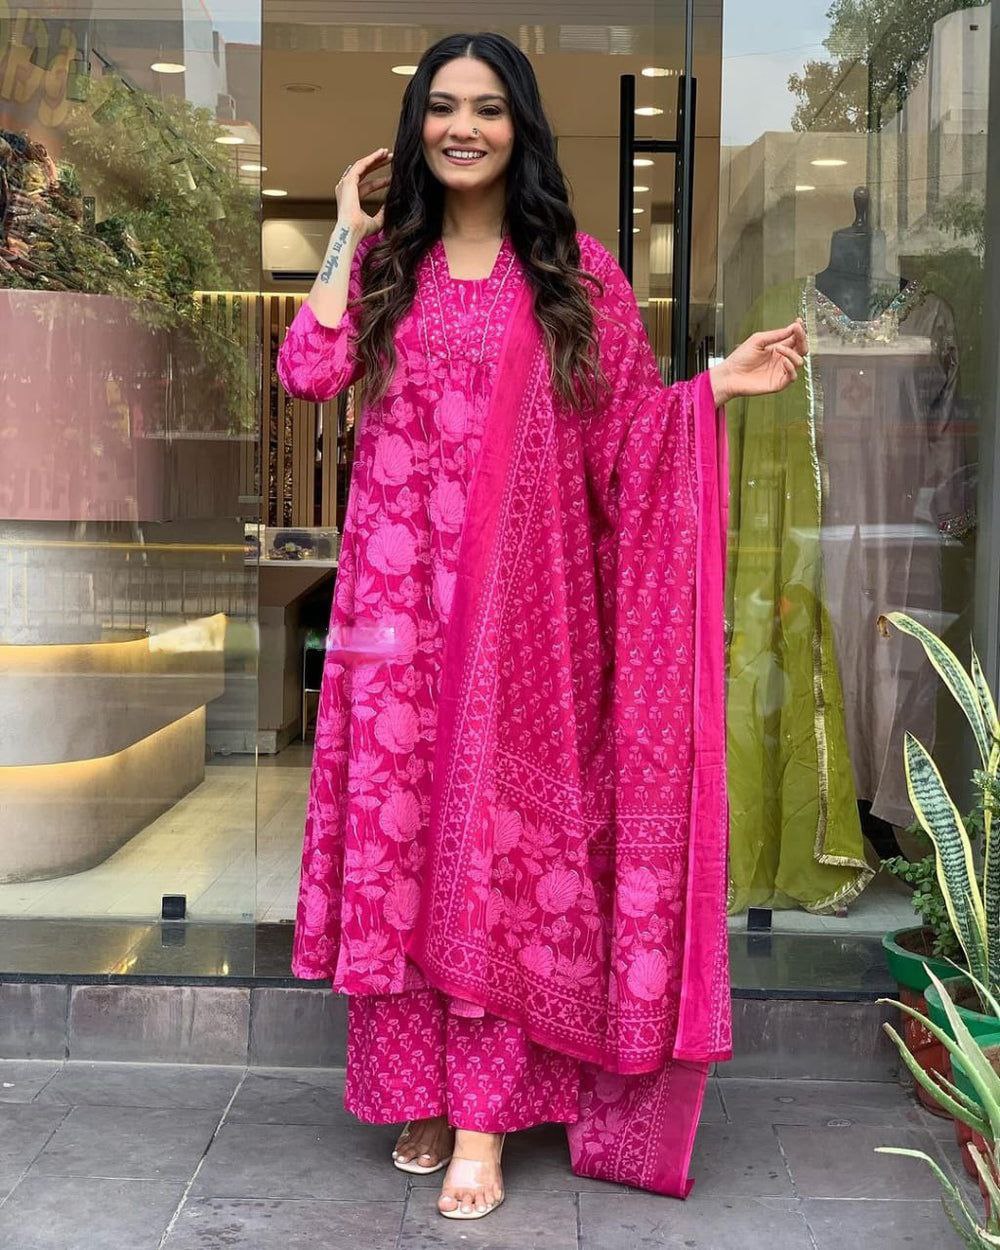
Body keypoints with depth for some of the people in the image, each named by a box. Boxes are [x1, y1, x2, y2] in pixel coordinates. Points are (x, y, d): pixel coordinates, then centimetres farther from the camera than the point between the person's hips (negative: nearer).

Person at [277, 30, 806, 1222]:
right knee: (402, 825, 4)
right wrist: (349, 230, 1)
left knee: (501, 832, -2)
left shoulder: (577, 270, 6)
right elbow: (308, 372, -5)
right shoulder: (384, 262, 11)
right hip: (399, 598, 2)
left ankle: (482, 1114, 6)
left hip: (522, 600, -2)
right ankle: (422, 1084, 18)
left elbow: (621, 428, 5)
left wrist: (716, 383, -10)